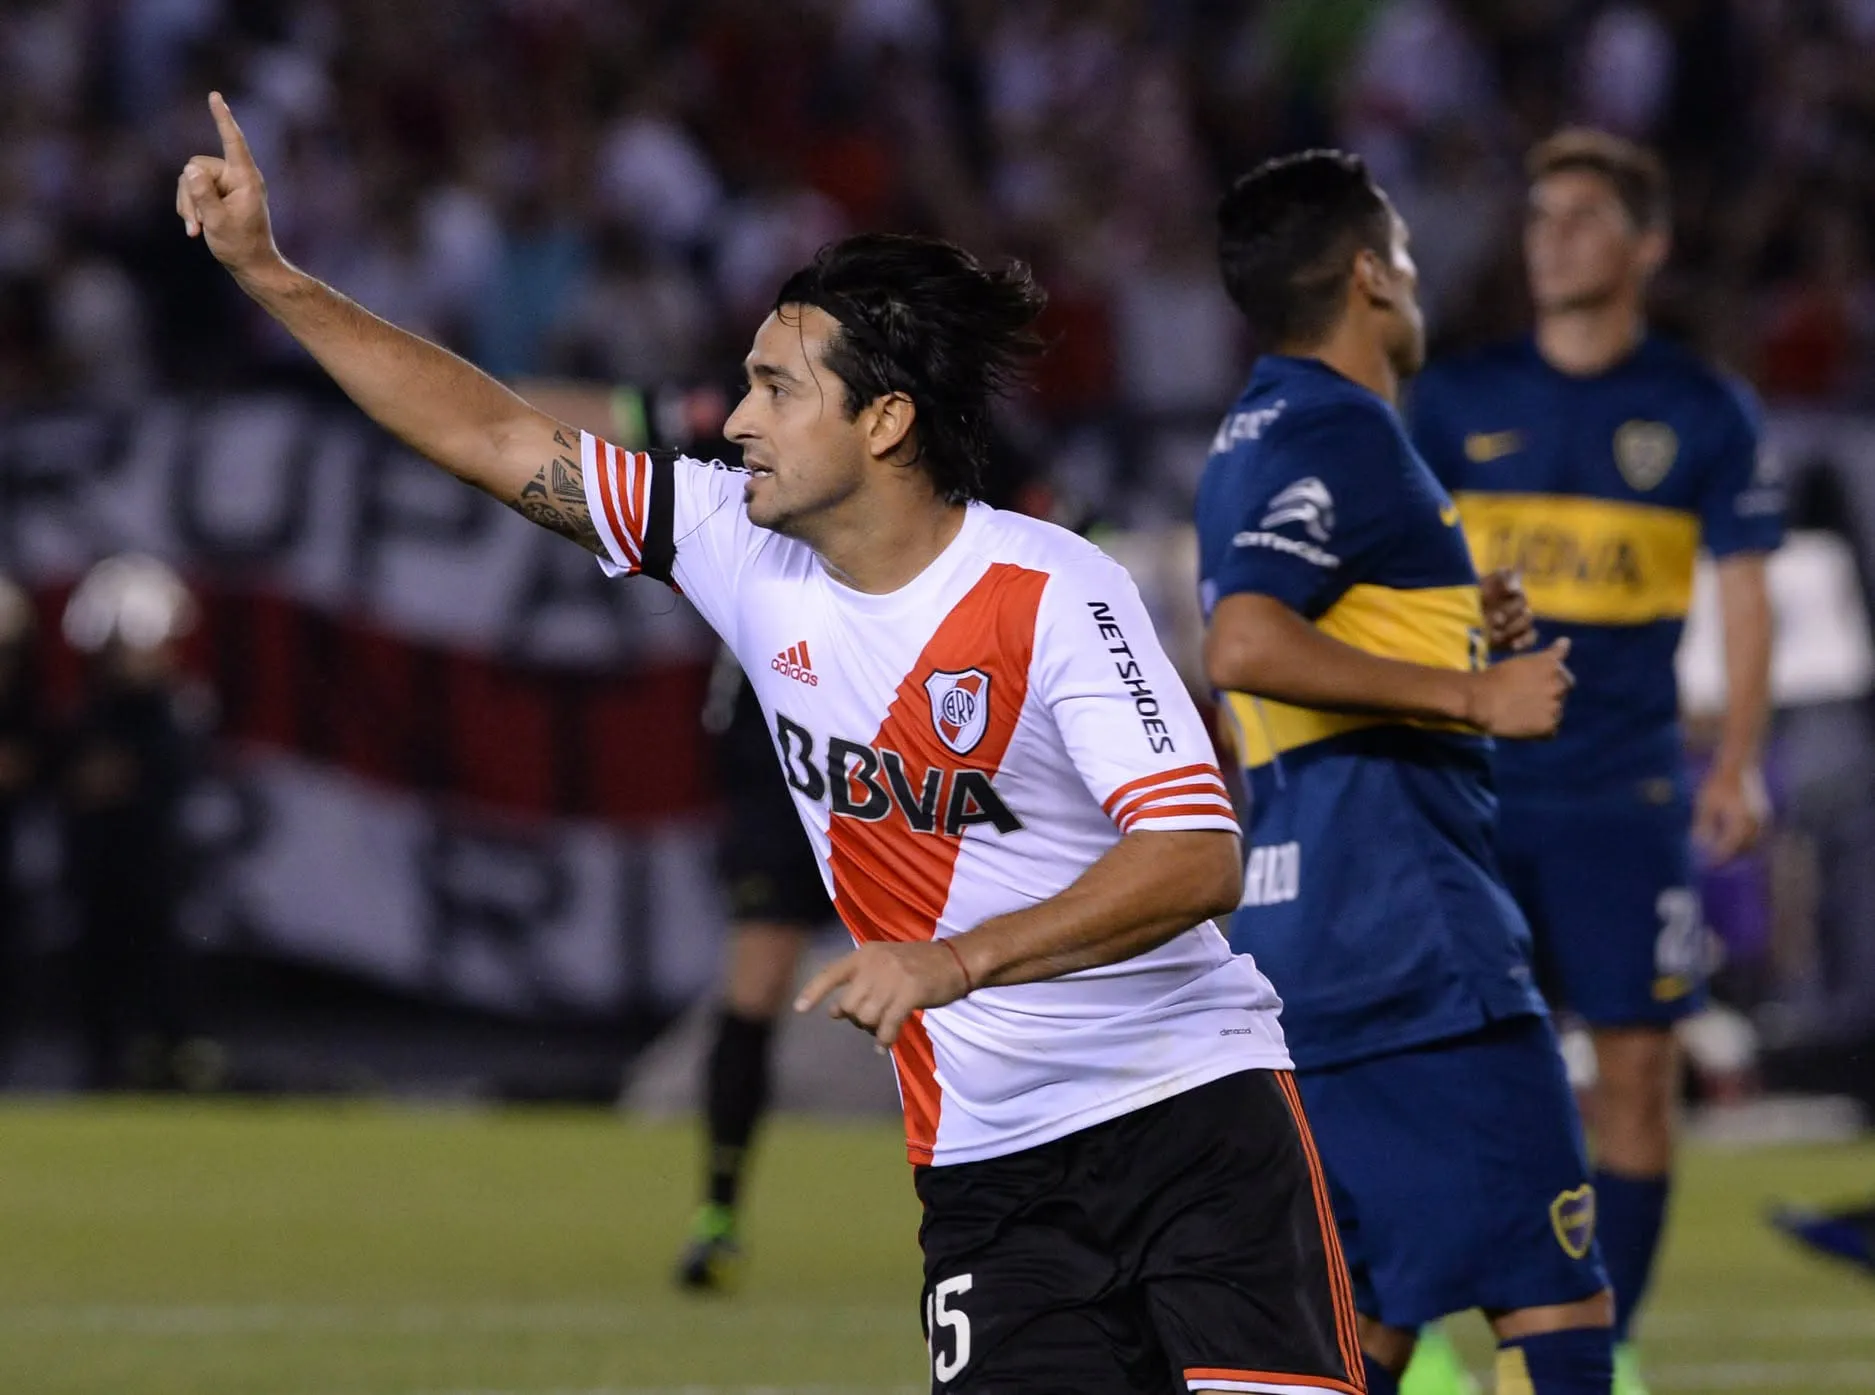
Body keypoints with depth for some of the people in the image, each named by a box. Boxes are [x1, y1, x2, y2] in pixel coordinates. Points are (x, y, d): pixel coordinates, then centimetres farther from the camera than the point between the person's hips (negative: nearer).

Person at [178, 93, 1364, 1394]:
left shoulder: (1051, 592, -15)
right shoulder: (741, 545, 3)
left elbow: (1198, 860, -21)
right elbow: (493, 436, 9)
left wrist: (960, 961, -31)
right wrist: (267, 272, 7)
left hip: (1191, 1106, -5)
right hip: (987, 1162, 5)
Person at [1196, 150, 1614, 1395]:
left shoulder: (1259, 438, 20)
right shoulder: (1342, 431, -11)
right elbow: (1246, 645, -25)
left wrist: (1458, 629, 17)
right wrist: (1472, 694, -19)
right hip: (1408, 931, -10)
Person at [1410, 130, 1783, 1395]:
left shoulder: (1704, 414, 2)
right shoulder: (1458, 401, 6)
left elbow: (1744, 595, 3)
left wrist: (1738, 762, -9)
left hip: (1626, 796, -1)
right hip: (1469, 789, 1)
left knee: (1636, 1067, -2)